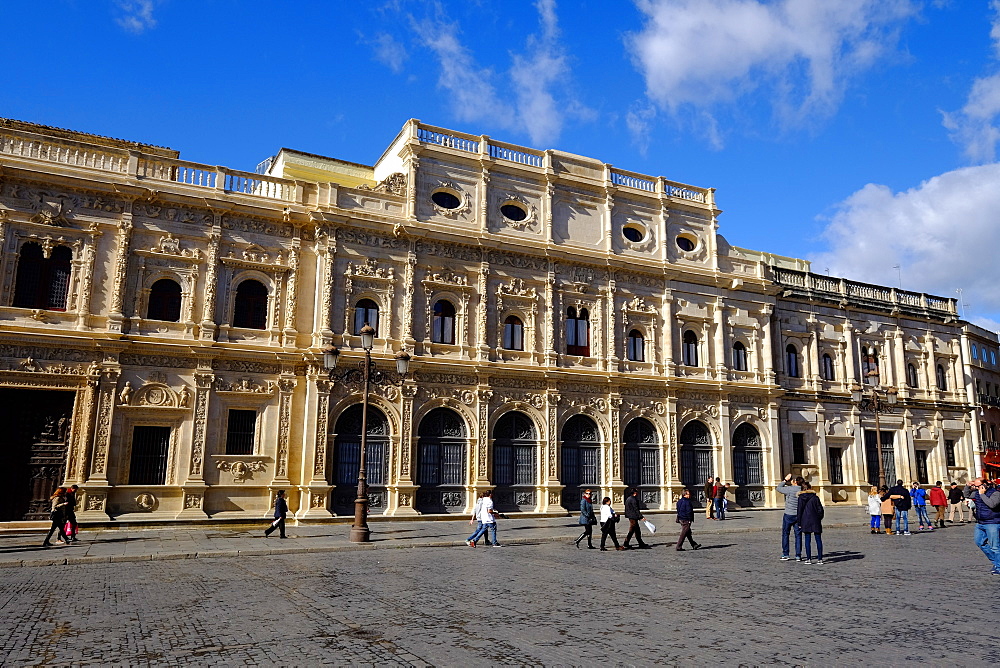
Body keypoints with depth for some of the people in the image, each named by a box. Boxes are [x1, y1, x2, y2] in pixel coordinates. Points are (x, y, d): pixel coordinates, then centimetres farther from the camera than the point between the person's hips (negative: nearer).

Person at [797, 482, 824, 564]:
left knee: (807, 540, 3)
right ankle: (820, 559, 1)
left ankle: (808, 559, 2)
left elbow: (800, 510, 0)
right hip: (816, 520, 1)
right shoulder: (815, 497, 3)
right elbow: (820, 509, 2)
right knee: (818, 540, 4)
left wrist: (799, 523, 5)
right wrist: (819, 519, 13)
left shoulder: (801, 498, 0)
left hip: (806, 520, -1)